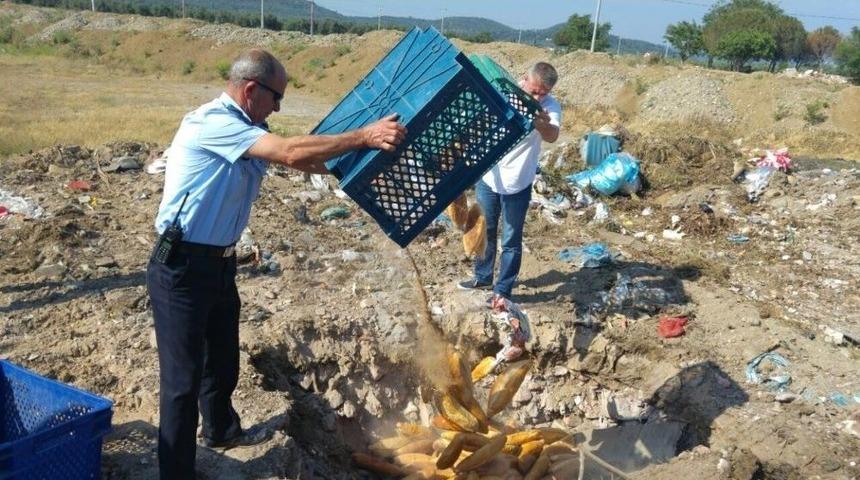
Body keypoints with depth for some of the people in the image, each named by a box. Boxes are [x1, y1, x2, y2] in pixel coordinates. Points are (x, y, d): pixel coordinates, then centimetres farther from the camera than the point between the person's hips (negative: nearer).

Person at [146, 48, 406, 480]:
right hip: (181, 268, -10)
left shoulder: (243, 130, 9)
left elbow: (301, 161, 8)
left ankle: (221, 430, 48)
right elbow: (292, 153, -31)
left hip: (220, 264, 10)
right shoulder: (212, 123, -22)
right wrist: (364, 137, -29)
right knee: (182, 378, -3)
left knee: (223, 359, 25)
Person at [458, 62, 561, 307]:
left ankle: (503, 289, 20)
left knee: (511, 241, 5)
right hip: (488, 178, 3)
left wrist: (544, 125, -57)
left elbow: (552, 137, -35)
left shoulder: (550, 106, -15)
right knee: (484, 232, 18)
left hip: (518, 185, -3)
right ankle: (483, 277, 37)